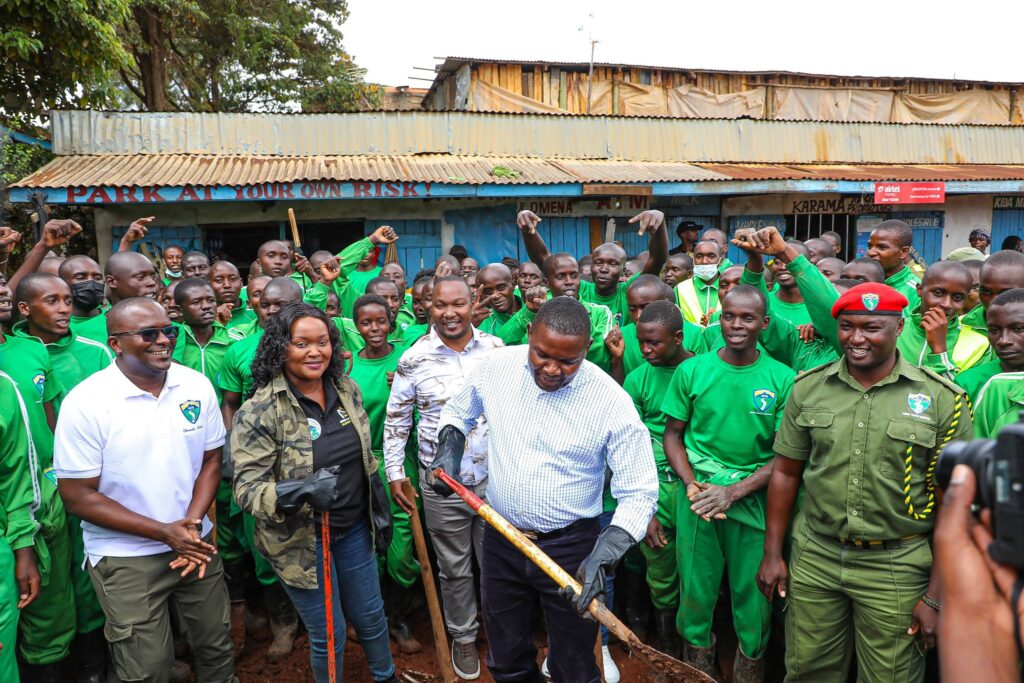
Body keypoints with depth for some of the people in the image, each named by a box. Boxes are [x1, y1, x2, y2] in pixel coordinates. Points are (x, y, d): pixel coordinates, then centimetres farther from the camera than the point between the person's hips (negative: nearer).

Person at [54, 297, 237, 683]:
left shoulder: (197, 386, -4)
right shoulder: (85, 403, -16)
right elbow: (78, 496, -13)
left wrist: (192, 524, -11)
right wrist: (164, 532, -17)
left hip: (196, 543, 4)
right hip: (126, 558, -3)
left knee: (217, 648, 17)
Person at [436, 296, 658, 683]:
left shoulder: (611, 401, -20)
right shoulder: (497, 367, -9)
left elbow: (638, 492, -16)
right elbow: (458, 410, 14)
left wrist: (605, 555, -27)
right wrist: (449, 445, -5)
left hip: (570, 548, -3)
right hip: (500, 539, 4)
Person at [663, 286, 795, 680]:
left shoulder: (783, 379, -4)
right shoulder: (691, 371, -1)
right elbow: (673, 434, 6)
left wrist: (733, 492, -12)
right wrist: (692, 485, -9)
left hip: (753, 499, 0)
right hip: (697, 496, 1)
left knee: (753, 597, 8)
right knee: (696, 592, 10)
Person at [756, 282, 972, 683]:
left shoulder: (943, 399, -8)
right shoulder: (808, 387, -1)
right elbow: (786, 472, 6)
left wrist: (936, 596, -6)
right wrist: (772, 554, 5)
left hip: (896, 568, -2)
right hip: (813, 557, 2)